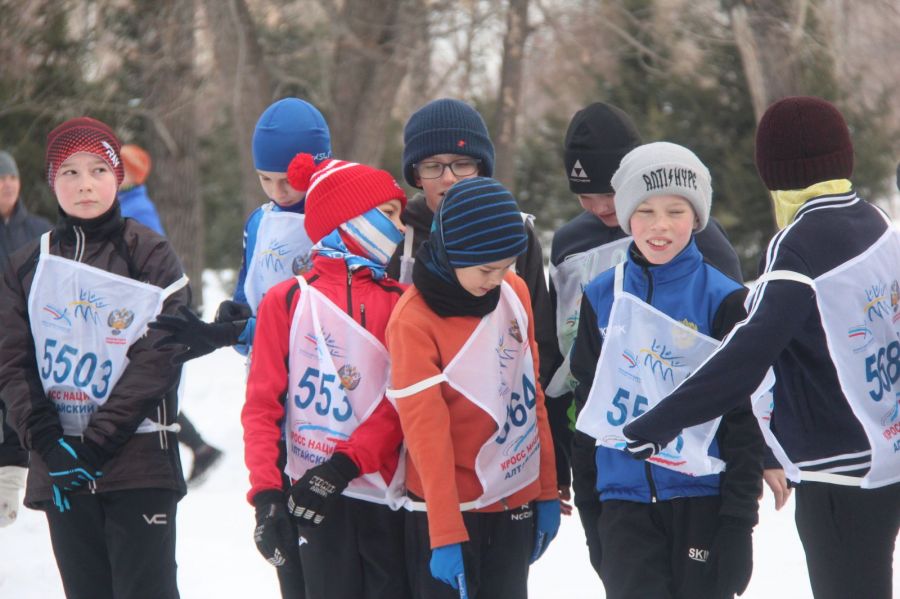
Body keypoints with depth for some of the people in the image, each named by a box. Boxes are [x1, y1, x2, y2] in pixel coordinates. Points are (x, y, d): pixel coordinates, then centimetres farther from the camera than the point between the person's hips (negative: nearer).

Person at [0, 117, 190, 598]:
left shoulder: (149, 254, 0)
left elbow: (158, 357, -8)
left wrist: (96, 443, -14)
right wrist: (48, 442, -10)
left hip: (138, 460, -3)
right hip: (59, 470, 4)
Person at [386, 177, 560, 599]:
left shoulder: (515, 294, 3)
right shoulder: (413, 319, -15)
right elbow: (425, 431, -17)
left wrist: (547, 492, 12)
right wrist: (445, 534, -19)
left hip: (516, 499, 5)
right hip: (450, 507, -5)